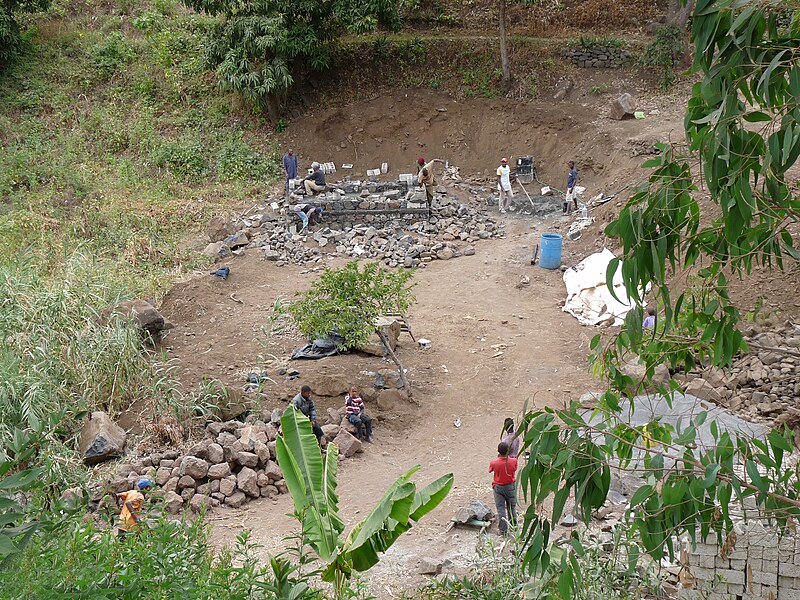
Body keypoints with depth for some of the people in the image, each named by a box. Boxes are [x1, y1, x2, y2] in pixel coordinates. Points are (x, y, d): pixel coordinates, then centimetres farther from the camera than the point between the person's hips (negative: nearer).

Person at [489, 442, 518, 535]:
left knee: (501, 508, 6)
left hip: (498, 487, -1)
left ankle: (503, 530, 7)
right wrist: (507, 456, 11)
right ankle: (513, 525, 32)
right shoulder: (513, 461, -20)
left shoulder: (494, 463, -20)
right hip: (510, 486, 1)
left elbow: (490, 470, 3)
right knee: (512, 507, 19)